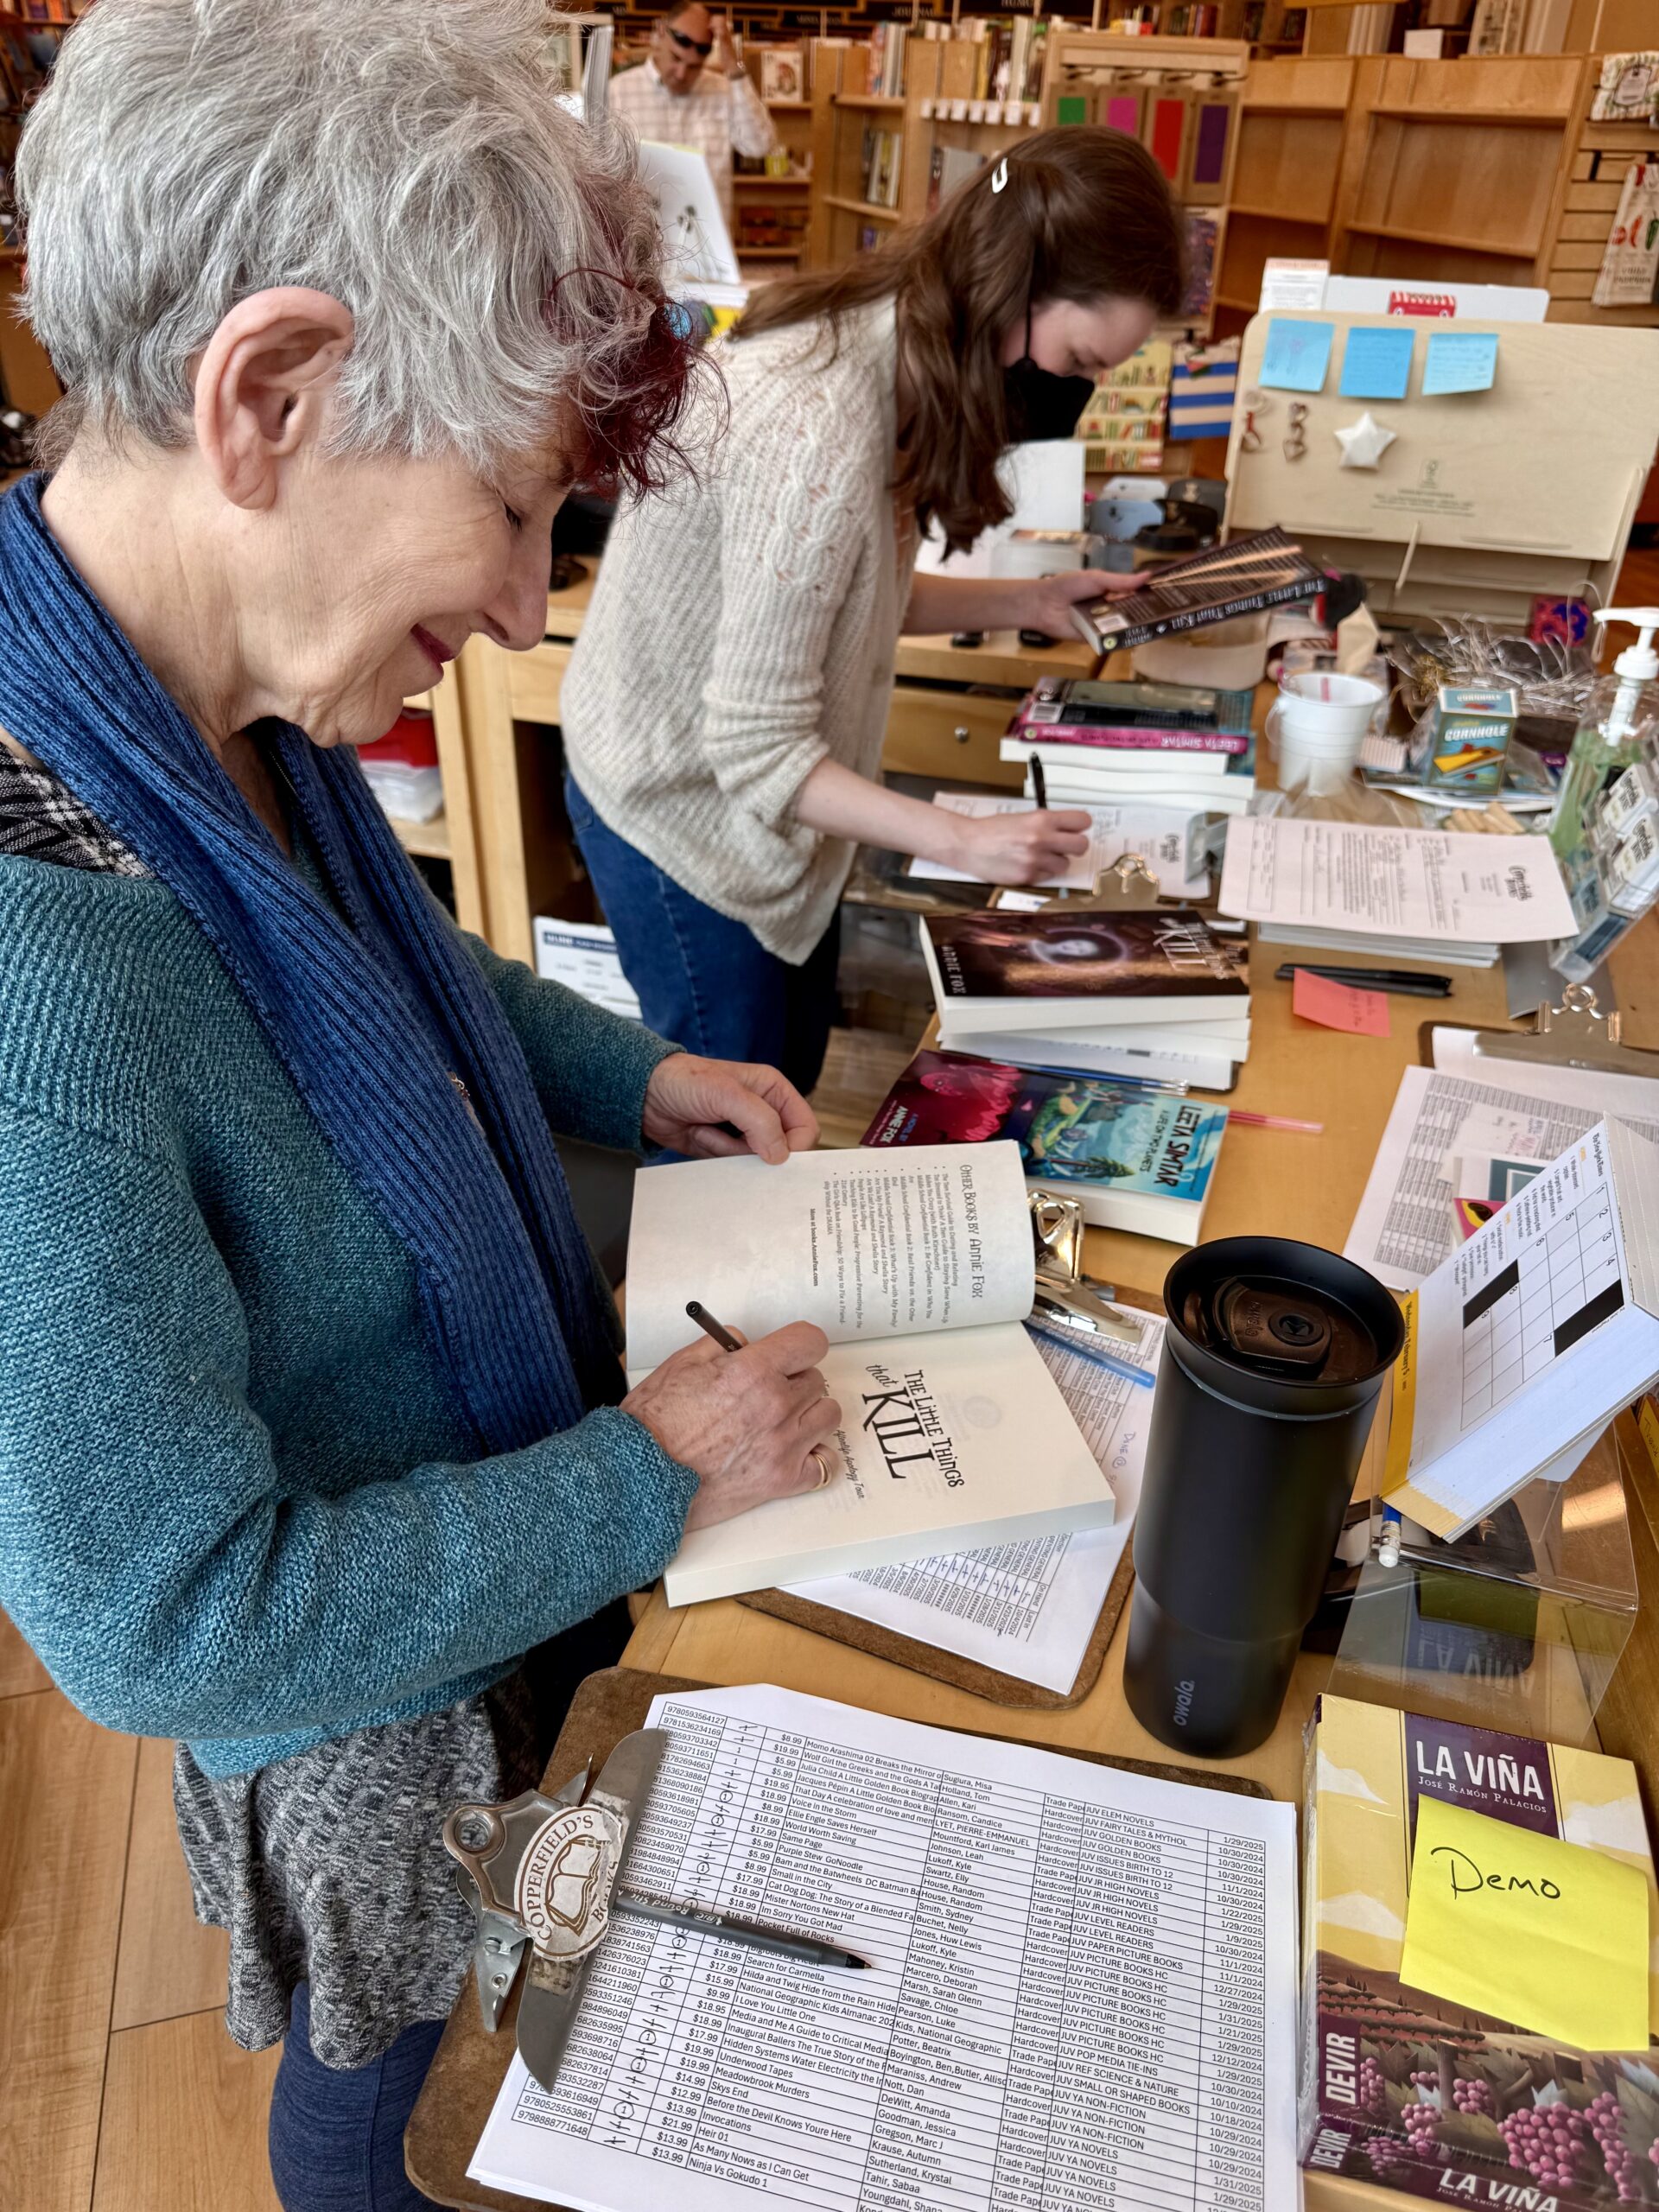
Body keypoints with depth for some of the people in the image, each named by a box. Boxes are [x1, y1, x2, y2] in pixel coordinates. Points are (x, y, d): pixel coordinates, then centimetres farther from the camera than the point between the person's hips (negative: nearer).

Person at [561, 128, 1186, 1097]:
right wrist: (963, 841, -31)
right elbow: (754, 747, -29)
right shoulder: (816, 424, -32)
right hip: (684, 804, -9)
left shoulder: (884, 344, -3)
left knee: (795, 1063, 22)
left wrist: (1024, 602, 0)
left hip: (773, 792, 9)